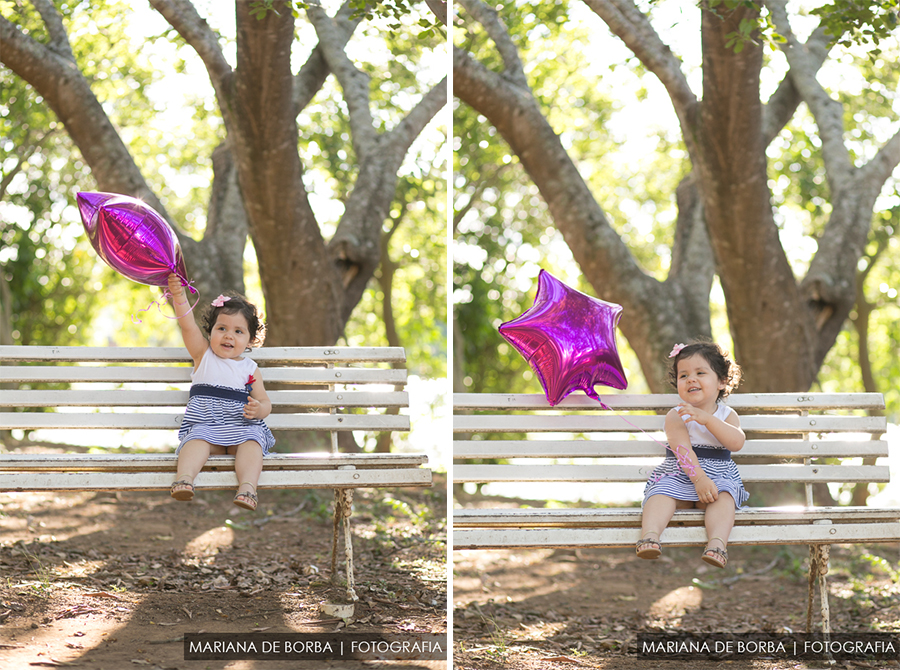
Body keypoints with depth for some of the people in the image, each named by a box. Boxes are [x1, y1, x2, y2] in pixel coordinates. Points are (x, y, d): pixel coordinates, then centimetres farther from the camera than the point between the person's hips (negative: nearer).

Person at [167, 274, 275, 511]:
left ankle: (247, 487, -52)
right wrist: (179, 296, -13)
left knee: (251, 442, -31)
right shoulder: (204, 356, 14)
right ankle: (184, 478, -56)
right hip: (204, 423, -1)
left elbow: (264, 402, 13)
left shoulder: (250, 369, 16)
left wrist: (259, 409, -12)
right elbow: (187, 325, 1)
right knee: (197, 439, -33)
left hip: (242, 426, 1)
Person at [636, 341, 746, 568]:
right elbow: (683, 450, -14)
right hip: (679, 476, -1)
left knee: (724, 496, -31)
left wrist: (707, 419, -23)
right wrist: (699, 478, -30)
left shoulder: (727, 415, 8)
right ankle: (650, 535, -52)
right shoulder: (676, 416, 1)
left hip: (718, 476, 1)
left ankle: (718, 543, -51)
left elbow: (737, 443, -13)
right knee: (662, 492, -31)